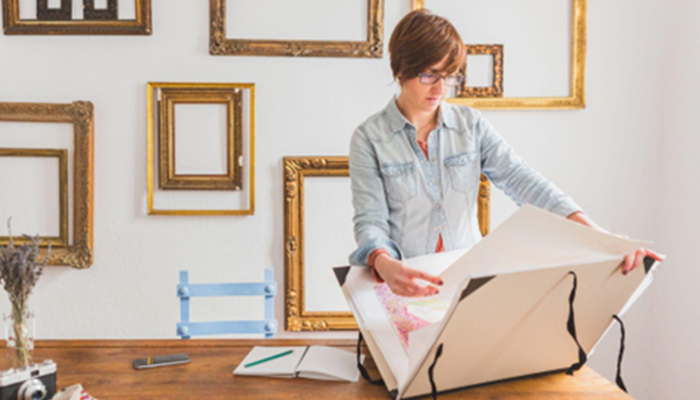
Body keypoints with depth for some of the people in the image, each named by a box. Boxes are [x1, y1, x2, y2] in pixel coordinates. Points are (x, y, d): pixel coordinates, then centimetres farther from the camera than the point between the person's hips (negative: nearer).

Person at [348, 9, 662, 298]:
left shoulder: (471, 125, 6)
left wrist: (595, 233, -19)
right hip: (402, 284, -2)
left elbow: (520, 179, -5)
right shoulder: (369, 138, -3)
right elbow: (370, 221, -9)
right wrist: (386, 265, -32)